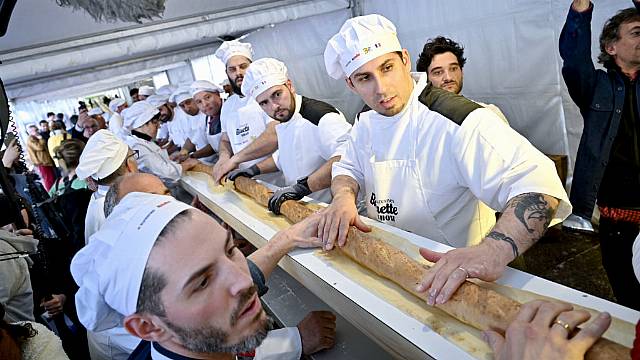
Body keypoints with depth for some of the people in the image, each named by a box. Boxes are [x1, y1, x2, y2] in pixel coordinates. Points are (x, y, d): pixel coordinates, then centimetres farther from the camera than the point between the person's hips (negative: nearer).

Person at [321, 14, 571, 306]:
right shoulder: (365, 123, 3)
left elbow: (537, 186, -32)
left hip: (450, 275, -5)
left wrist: (493, 252, -49)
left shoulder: (457, 121, -23)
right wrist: (344, 196, -8)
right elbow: (347, 169, 16)